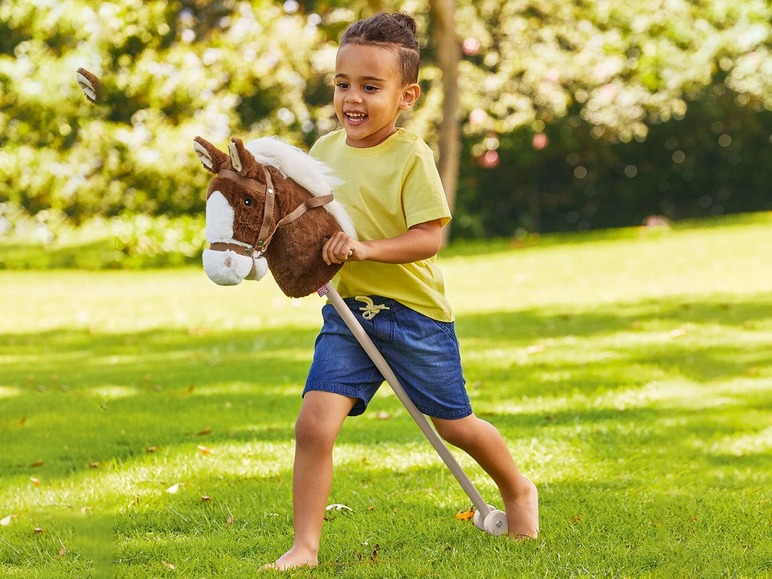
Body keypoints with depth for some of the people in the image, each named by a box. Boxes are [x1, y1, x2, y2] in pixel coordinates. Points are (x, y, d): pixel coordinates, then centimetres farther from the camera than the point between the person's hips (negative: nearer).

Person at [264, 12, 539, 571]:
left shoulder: (411, 156, -15)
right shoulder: (325, 149, 3)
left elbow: (430, 237, -20)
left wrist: (367, 249, -33)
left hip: (414, 314, -4)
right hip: (347, 315, 4)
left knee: (454, 424, 15)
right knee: (314, 424, -14)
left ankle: (518, 490, 42)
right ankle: (304, 547, -8)